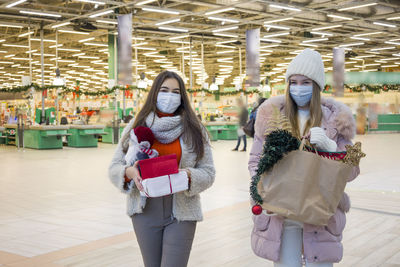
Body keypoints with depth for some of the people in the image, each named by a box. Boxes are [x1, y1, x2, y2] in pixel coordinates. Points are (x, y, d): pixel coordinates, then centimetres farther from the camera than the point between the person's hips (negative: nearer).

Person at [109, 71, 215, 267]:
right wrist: (129, 172, -18)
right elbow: (114, 167, 4)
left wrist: (188, 175, -20)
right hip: (145, 210, 2)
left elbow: (207, 173, 1)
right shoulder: (137, 125, 3)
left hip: (181, 212, -1)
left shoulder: (194, 130, 1)